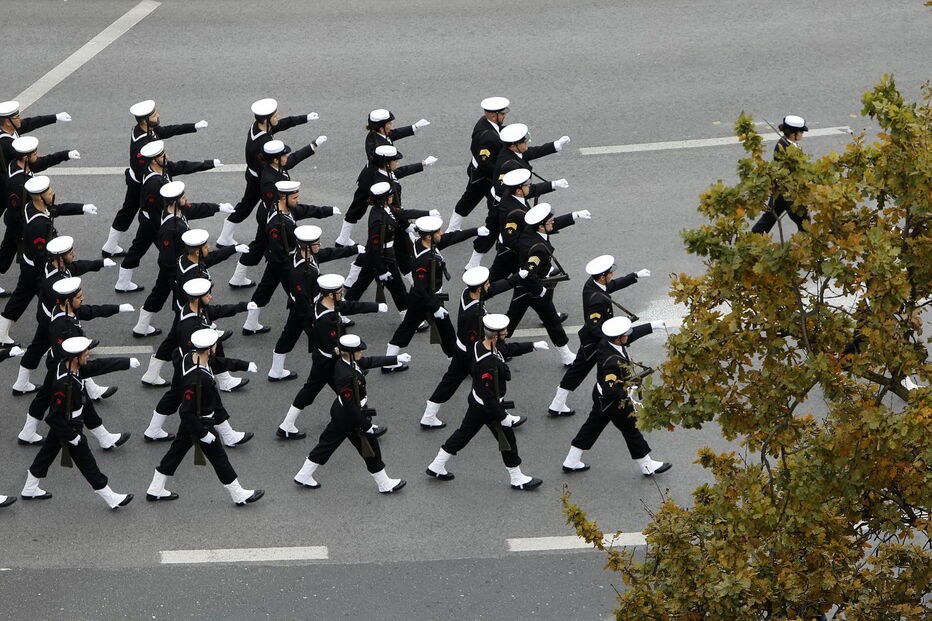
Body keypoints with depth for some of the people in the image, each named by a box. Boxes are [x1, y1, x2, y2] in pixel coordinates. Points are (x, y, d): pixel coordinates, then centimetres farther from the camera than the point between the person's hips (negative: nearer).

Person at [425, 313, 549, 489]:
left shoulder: (480, 345, -7)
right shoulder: (488, 363, -36)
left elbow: (509, 349, 14)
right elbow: (488, 395, -30)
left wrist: (533, 346, 20)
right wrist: (502, 416, -22)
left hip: (476, 402, 9)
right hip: (489, 407, -9)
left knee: (464, 433, 22)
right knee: (508, 441, 10)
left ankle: (436, 467, 32)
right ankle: (517, 480, 27)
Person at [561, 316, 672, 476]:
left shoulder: (605, 343, -12)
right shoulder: (613, 362, -39)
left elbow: (633, 334, 5)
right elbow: (610, 390, -38)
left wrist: (652, 326, 8)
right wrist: (626, 392, -22)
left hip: (600, 397, 8)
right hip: (615, 402, -8)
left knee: (592, 426, 21)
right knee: (631, 431, 12)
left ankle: (571, 462, 31)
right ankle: (647, 466, 31)